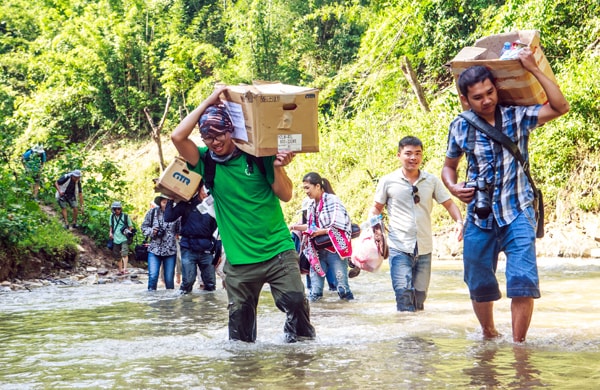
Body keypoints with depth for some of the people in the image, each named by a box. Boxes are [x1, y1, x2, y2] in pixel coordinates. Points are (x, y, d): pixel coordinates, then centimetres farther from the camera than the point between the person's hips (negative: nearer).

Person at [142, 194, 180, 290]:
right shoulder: (152, 212, 3)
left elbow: (179, 230, 6)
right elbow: (144, 227, 9)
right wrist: (151, 231, -9)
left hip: (170, 251, 0)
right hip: (154, 250, 0)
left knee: (169, 279, 6)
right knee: (153, 276, -9)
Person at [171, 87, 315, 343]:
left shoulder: (258, 156, 0)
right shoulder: (206, 162, 3)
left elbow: (285, 195, 1)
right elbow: (178, 137, -12)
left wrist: (278, 167, -17)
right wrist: (208, 102, -10)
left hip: (278, 251, -1)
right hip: (239, 259, 1)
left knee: (296, 302, -14)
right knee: (240, 317, 4)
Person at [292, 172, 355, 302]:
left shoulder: (332, 200, -8)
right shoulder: (312, 205, 14)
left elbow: (343, 225, -14)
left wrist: (324, 231, -17)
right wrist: (300, 228, 7)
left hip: (335, 249, -6)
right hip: (318, 251, 6)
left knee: (342, 286, -3)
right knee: (315, 291, 0)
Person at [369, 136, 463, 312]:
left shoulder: (432, 181, 7)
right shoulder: (388, 181, 2)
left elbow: (449, 203, 11)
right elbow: (376, 208, 10)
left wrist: (459, 221, -7)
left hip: (424, 249, 3)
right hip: (399, 248, -3)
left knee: (419, 297, 10)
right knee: (404, 294, -17)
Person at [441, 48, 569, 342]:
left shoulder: (517, 117, -5)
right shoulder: (460, 127, 0)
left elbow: (560, 107, -16)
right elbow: (449, 166, 14)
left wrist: (534, 69, -19)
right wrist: (453, 187, -8)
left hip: (517, 214, -2)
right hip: (479, 216, 2)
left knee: (523, 280, -17)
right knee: (479, 285, 10)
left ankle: (518, 343, -7)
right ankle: (489, 335, 34)